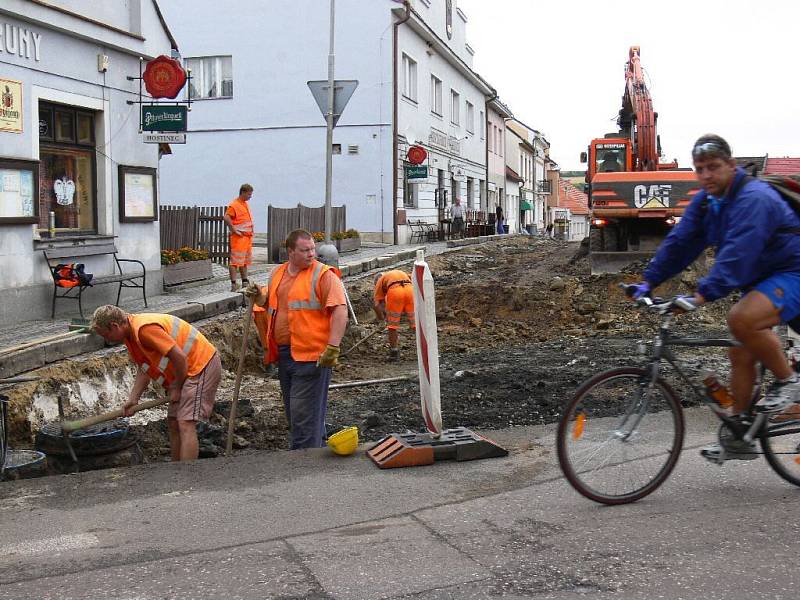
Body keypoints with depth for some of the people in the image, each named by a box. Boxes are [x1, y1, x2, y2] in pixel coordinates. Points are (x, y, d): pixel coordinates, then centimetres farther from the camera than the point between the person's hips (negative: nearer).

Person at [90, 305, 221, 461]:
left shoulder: (144, 328, -25)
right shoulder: (130, 334, 7)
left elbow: (179, 357, -26)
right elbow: (144, 368, 13)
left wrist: (177, 389, -12)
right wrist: (133, 399, 3)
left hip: (202, 365, -10)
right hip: (186, 370, 11)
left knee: (185, 424, -16)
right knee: (173, 423, 13)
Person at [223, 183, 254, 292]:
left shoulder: (245, 204, 16)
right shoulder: (234, 204, -14)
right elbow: (226, 218, -25)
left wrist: (251, 230, 19)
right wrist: (234, 230, -22)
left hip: (248, 237, 10)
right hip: (239, 238, -10)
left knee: (245, 260, 16)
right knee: (235, 260, -8)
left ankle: (245, 282, 25)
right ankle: (234, 284, -9)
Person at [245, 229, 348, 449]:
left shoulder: (323, 275, -8)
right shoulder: (277, 274, 13)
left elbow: (340, 310, -16)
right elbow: (269, 302, 28)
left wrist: (333, 347, -22)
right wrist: (258, 296, 5)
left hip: (311, 356, -8)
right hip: (284, 353, 8)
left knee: (304, 413, -7)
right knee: (293, 410, 15)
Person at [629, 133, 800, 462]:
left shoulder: (753, 198, -25)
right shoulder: (706, 200, 3)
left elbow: (737, 254, -36)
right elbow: (680, 241, 1)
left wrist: (703, 294, -44)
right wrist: (649, 280, -7)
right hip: (760, 281, 9)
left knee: (741, 319, -34)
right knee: (740, 354, 7)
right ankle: (737, 439, 18)